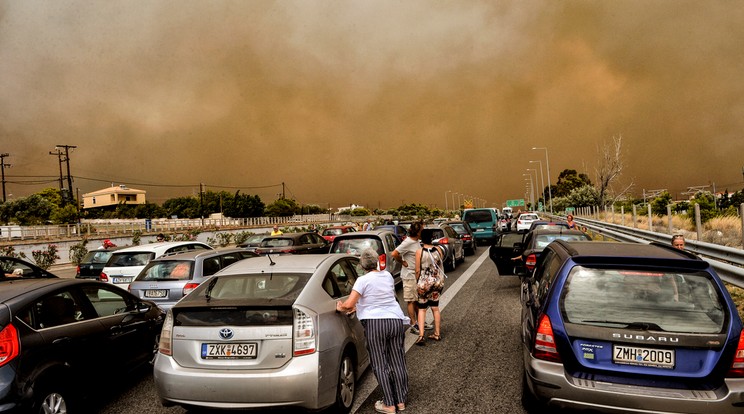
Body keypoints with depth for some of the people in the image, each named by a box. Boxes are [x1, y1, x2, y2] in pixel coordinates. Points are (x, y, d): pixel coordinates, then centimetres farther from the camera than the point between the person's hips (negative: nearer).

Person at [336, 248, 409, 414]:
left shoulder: (363, 280, -9)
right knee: (398, 362, 13)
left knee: (380, 365, 6)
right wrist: (359, 306, 23)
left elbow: (349, 304, -15)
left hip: (375, 323, -5)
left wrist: (341, 308, 6)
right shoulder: (387, 275, 10)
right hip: (396, 320, 6)